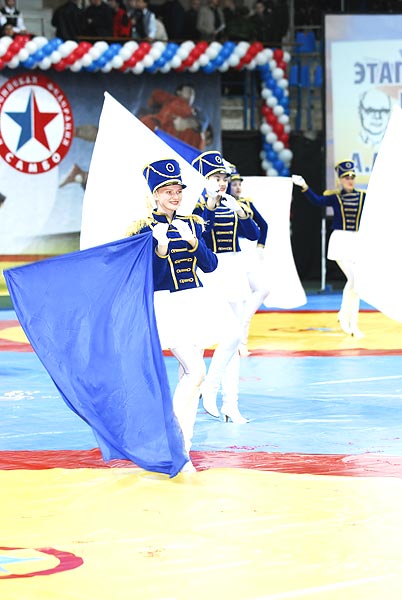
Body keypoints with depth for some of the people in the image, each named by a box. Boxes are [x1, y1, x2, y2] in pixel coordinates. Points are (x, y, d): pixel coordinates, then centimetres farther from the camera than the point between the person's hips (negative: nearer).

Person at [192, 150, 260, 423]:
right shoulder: (197, 207, -6)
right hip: (211, 273, -7)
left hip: (234, 272, 7)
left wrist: (243, 214, -11)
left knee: (234, 339, 6)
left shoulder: (232, 206, 10)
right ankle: (210, 387, -2)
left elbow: (253, 234, 4)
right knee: (232, 334, -17)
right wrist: (209, 208, -24)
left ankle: (231, 403, 10)